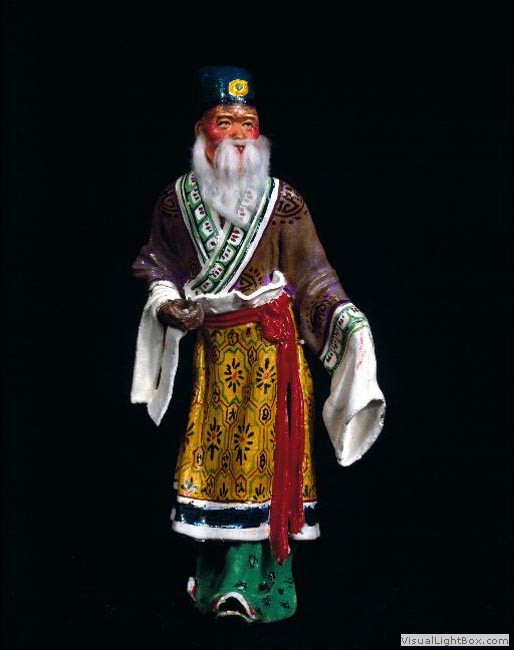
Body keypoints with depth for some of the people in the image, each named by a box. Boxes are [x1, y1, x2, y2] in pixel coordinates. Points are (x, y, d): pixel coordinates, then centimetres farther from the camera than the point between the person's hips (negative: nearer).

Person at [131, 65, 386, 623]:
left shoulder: (281, 200, -3)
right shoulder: (176, 200, 3)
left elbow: (313, 274, -3)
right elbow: (156, 264, 12)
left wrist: (347, 316, -17)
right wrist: (167, 304, -6)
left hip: (271, 343, -2)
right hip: (211, 346, 2)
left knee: (264, 451, -1)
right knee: (212, 448, 7)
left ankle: (252, 583, 11)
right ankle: (217, 577, 21)